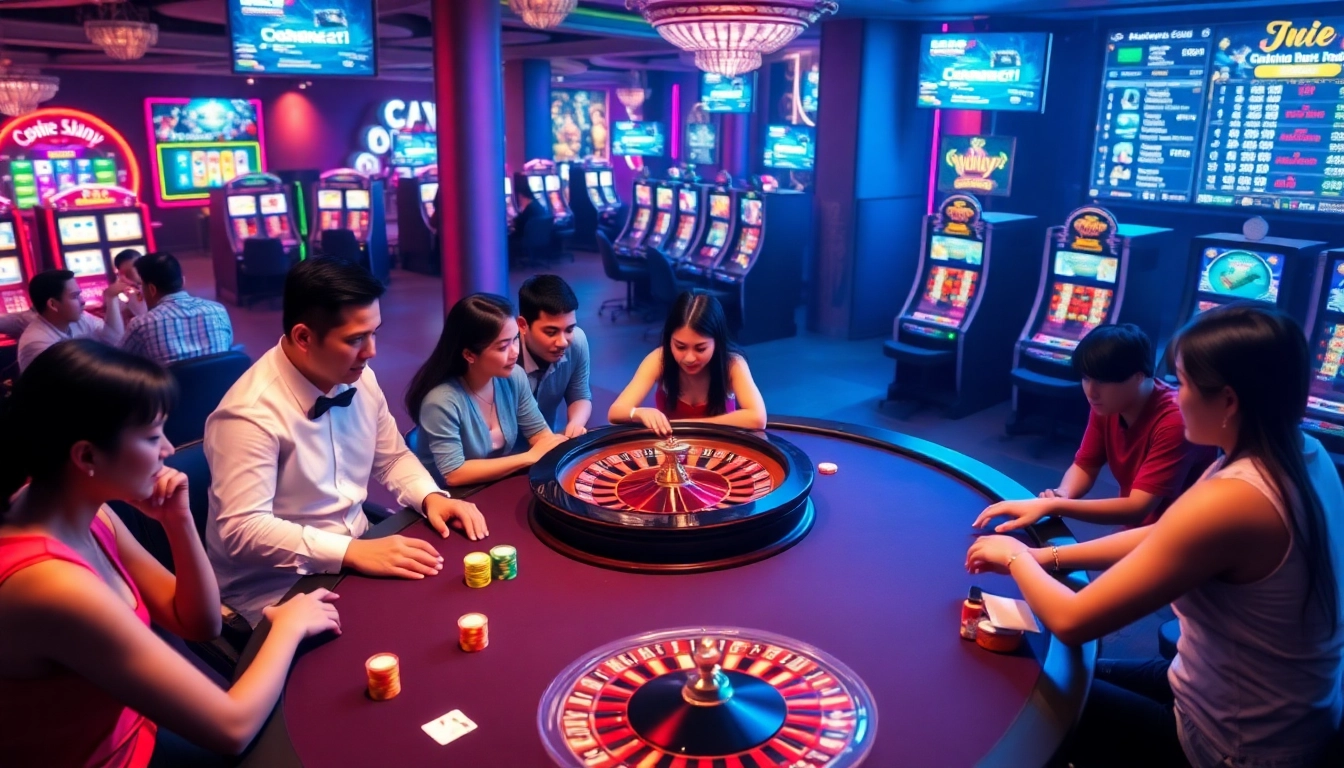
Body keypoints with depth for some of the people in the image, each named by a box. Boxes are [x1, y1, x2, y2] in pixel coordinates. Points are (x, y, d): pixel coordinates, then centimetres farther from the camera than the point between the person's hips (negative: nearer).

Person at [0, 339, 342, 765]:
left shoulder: (83, 512, -7)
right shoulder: (54, 586, -32)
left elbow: (198, 623, 3)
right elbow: (231, 727, -27)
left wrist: (179, 521, -12)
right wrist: (290, 623, -11)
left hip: (131, 732, 7)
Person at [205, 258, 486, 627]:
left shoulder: (358, 379, -2)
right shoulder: (251, 413, -23)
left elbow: (393, 458, 11)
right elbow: (241, 530, -27)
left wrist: (430, 497, -9)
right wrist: (351, 552, -34)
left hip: (357, 555, 7)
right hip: (282, 589, -7)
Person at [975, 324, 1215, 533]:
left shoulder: (1174, 421, -28)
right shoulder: (1105, 405, -7)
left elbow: (1138, 508, -31)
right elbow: (1085, 467, 1)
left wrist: (1052, 506, -39)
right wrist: (1060, 496, -21)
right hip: (1137, 532, 6)